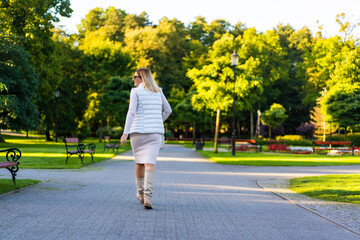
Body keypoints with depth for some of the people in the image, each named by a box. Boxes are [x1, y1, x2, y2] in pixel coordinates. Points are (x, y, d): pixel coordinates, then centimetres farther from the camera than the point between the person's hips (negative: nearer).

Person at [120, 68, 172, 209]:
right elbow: (168, 110, 16)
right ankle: (147, 196, -25)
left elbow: (131, 112, -13)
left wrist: (125, 133, -16)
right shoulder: (158, 91, 10)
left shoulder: (135, 91, -3)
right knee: (150, 163, -8)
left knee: (140, 162, 16)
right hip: (155, 133, 2)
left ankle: (140, 193, 30)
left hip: (138, 131, -2)